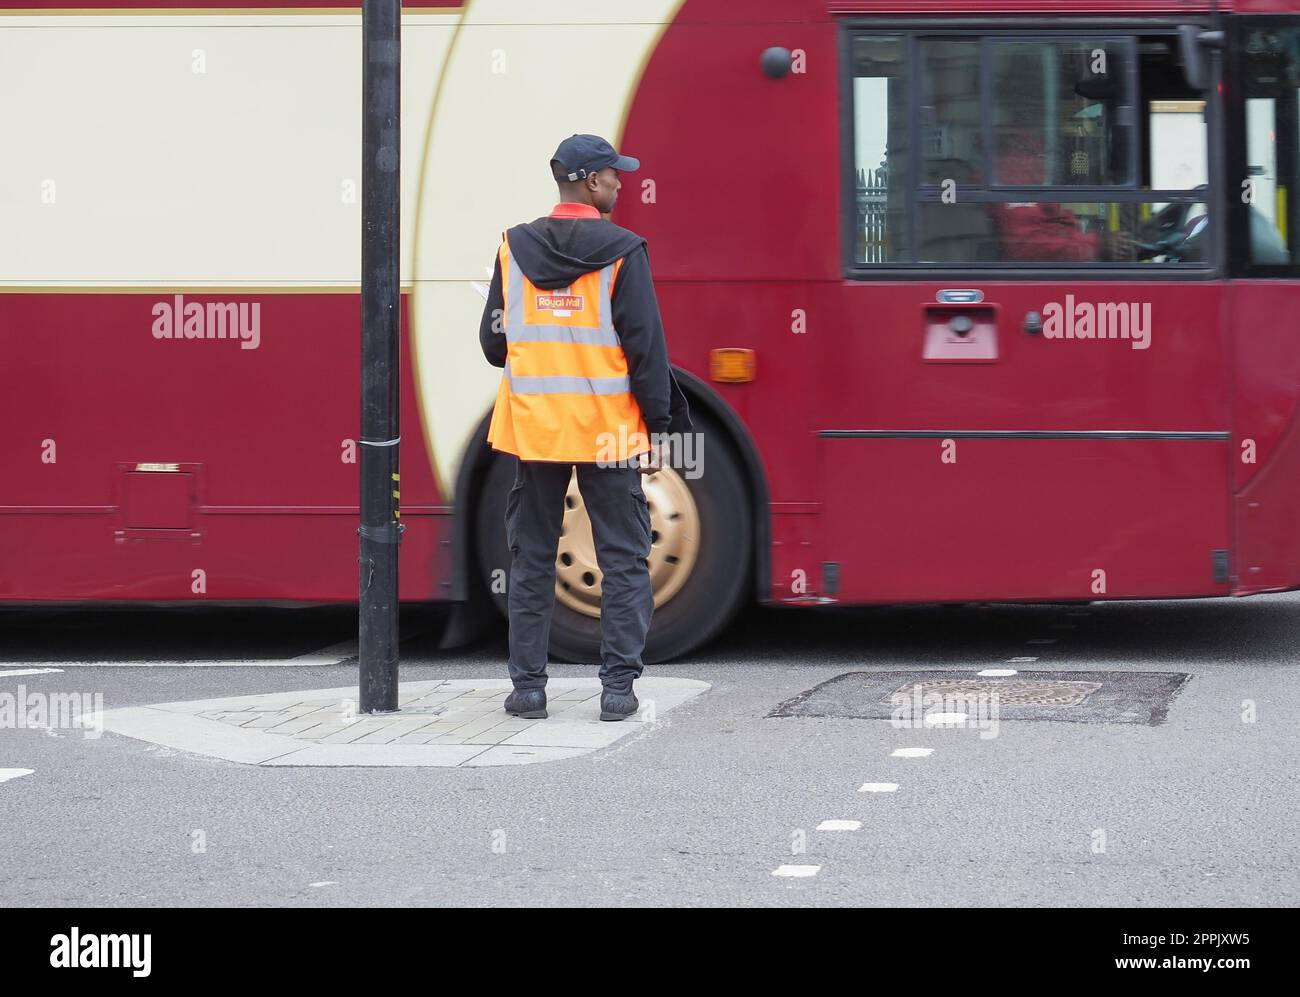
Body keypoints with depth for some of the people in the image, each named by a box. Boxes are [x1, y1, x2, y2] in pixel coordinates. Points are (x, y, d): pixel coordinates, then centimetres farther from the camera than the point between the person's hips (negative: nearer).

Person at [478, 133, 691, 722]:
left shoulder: (515, 249, 3)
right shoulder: (622, 252, -8)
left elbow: (493, 343, 8)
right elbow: (647, 345, -9)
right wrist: (658, 427, -2)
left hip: (531, 426, 3)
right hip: (608, 430, -3)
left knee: (531, 558, 11)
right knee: (623, 560, 5)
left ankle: (528, 685, 11)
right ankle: (618, 686, 2)